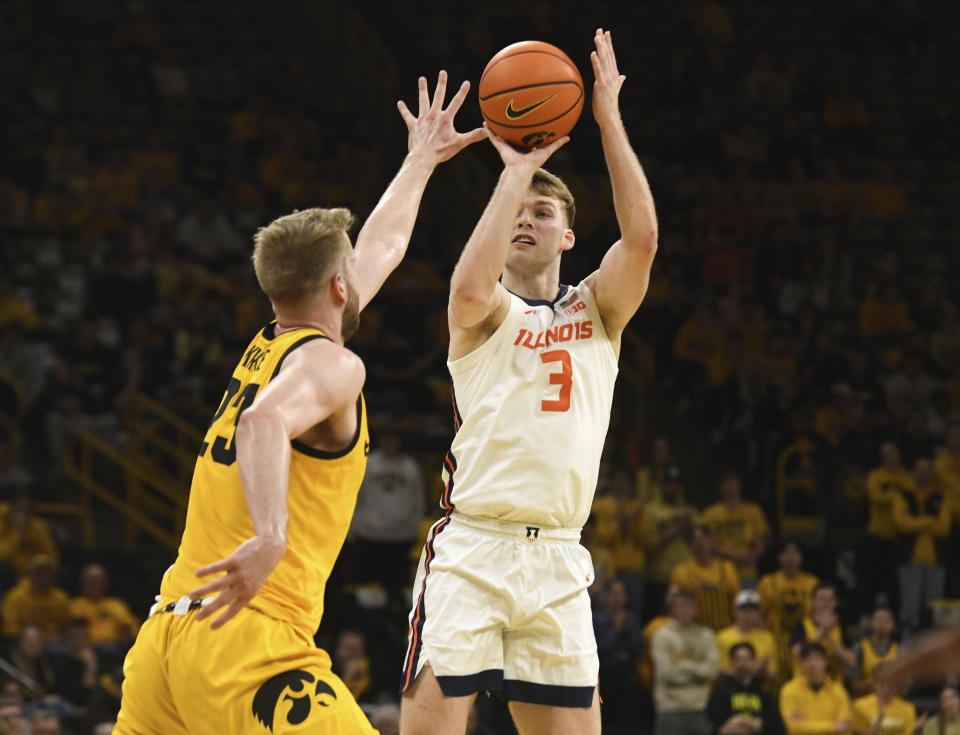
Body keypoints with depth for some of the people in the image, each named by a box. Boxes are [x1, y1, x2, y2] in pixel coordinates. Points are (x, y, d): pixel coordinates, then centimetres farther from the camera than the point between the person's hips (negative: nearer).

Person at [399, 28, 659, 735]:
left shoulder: (597, 309, 16)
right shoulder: (487, 314, 8)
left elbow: (642, 239, -3)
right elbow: (470, 288, -18)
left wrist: (608, 118, -3)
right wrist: (516, 172, -10)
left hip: (557, 558, 3)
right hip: (471, 548, -3)